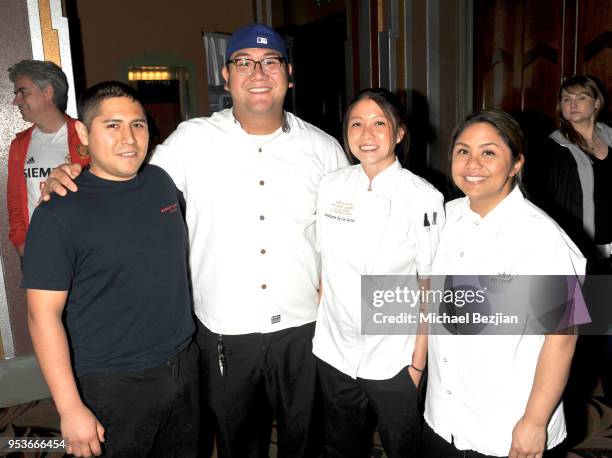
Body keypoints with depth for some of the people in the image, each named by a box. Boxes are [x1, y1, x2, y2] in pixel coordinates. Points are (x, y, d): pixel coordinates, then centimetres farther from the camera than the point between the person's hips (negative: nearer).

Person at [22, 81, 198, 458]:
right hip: (113, 385, -5)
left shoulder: (161, 181, 2)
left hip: (185, 365, 6)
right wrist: (71, 409, -16)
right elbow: (44, 313, -15)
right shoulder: (59, 212, -15)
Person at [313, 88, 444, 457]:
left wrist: (419, 360, -9)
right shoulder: (331, 186, -3)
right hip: (334, 351, 4)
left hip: (392, 358, -3)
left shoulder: (423, 198, -13)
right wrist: (317, 323, 4)